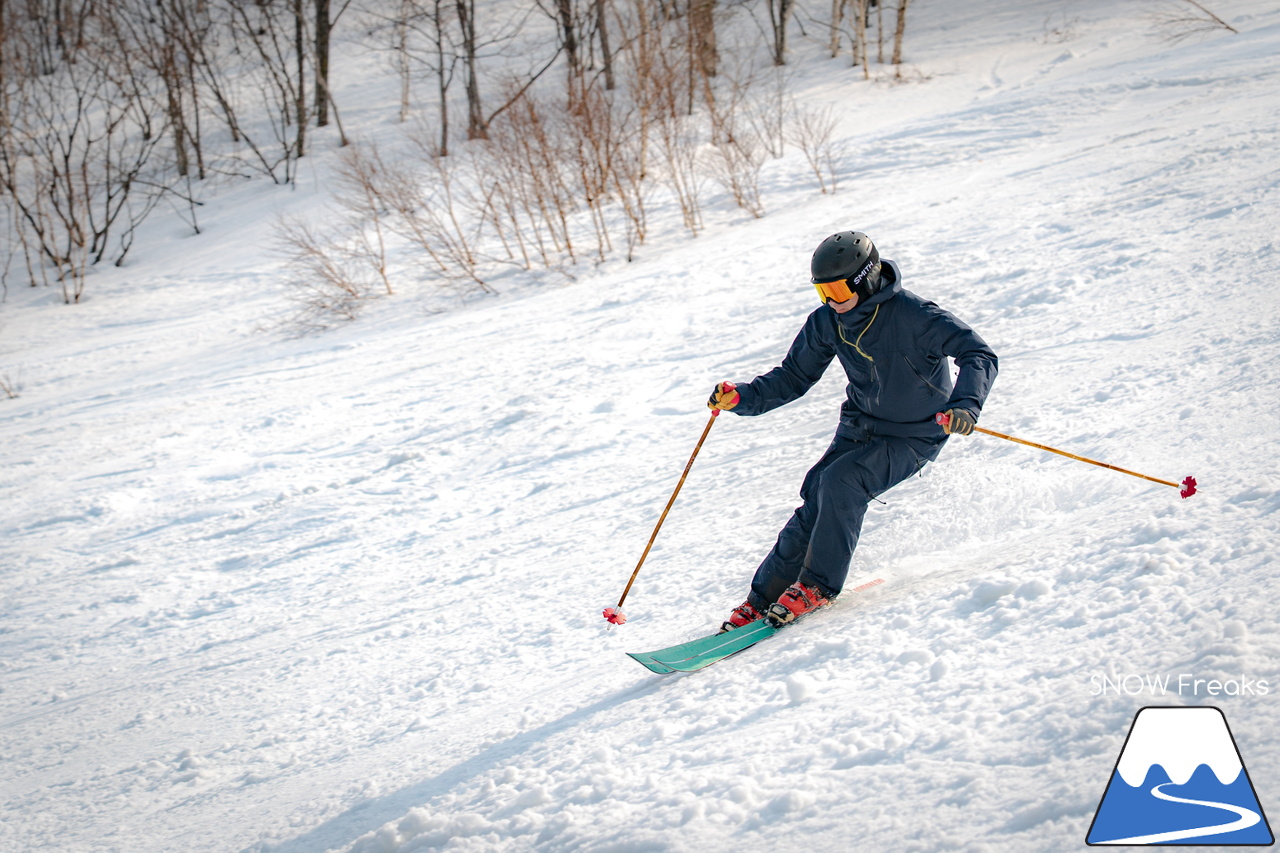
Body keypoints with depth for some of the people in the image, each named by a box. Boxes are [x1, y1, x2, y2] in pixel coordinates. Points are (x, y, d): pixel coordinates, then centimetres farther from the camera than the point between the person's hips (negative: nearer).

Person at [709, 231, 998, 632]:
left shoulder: (912, 314, -25)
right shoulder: (827, 321, -6)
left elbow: (978, 354, -27)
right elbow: (793, 377, 4)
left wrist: (966, 404, -46)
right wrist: (742, 398, -12)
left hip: (913, 437, -5)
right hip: (859, 428, 5)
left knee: (839, 480, -27)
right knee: (815, 507, -9)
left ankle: (818, 585, -14)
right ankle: (762, 599, -1)